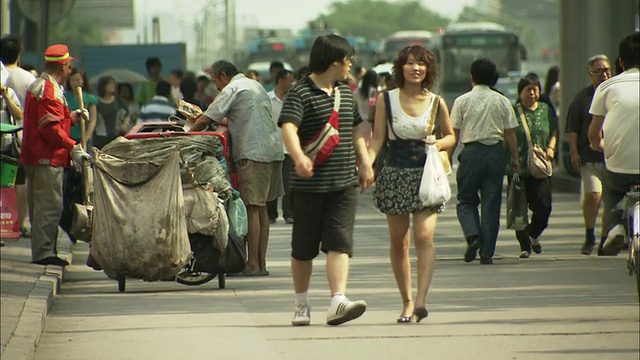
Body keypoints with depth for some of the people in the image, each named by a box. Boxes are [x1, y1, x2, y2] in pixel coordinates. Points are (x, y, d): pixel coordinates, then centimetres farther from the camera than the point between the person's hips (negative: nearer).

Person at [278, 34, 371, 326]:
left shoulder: (345, 92, 14)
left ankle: (338, 301, -20)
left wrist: (365, 163, 18)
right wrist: (299, 157, -43)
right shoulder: (301, 93, -10)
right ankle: (302, 305, 20)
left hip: (343, 182, 5)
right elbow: (288, 128, -25)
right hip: (309, 185, -5)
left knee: (340, 242, -10)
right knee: (303, 247, 6)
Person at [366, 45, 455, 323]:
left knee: (424, 237, -17)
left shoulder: (436, 103, 4)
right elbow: (377, 139, 1)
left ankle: (420, 300, -24)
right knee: (398, 242, 6)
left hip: (427, 175, -1)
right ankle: (406, 300, 17)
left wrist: (438, 144, -6)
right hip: (395, 174, 1)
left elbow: (450, 136, 16)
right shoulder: (386, 100, 2)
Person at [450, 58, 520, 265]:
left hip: (471, 152, -1)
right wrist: (515, 158, 12)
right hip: (495, 152, 1)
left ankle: (472, 236, -15)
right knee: (491, 203, 5)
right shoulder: (502, 101, 4)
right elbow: (510, 133, 5)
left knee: (466, 201, 11)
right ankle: (487, 252, 2)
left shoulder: (462, 101, 0)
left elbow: (454, 133, 0)